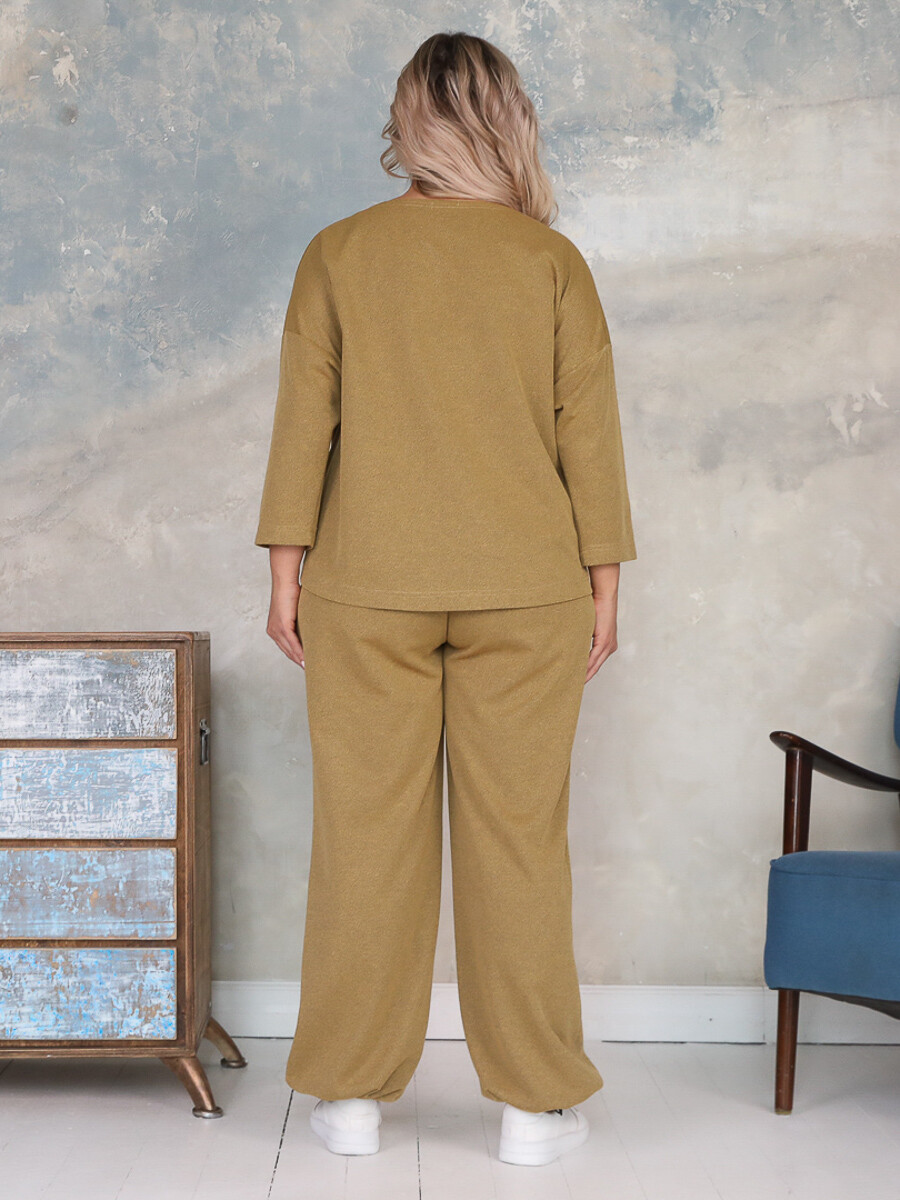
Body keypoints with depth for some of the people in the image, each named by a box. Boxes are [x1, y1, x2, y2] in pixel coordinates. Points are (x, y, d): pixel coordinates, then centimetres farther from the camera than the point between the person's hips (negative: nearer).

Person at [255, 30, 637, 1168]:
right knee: (517, 835, 4)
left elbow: (304, 418, 2)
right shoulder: (551, 257, 2)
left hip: (367, 589, 1)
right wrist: (603, 580, 6)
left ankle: (352, 1093, 15)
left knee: (366, 833, 6)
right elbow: (588, 426, 1)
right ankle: (534, 1101, 13)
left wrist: (286, 566, 6)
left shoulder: (337, 252, 4)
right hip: (525, 593, 0)